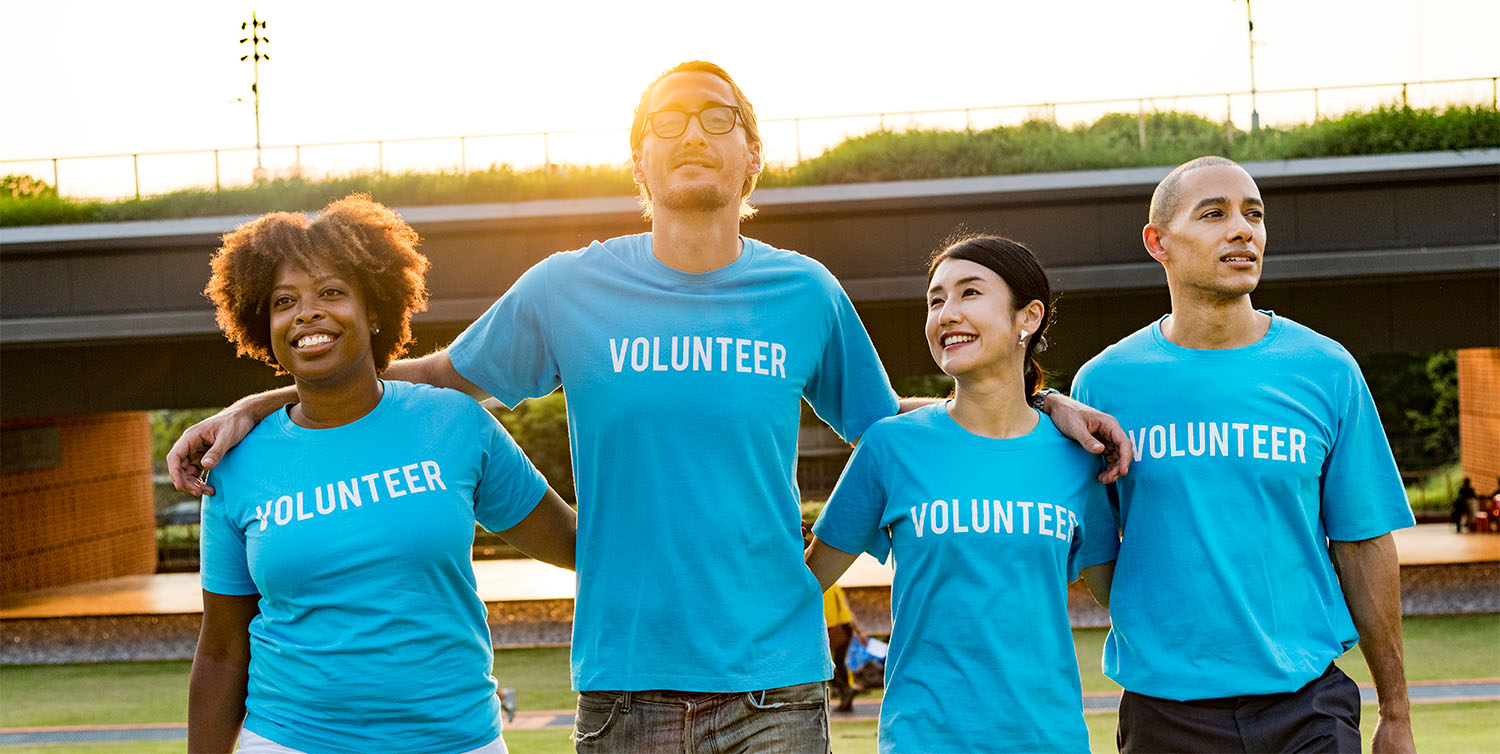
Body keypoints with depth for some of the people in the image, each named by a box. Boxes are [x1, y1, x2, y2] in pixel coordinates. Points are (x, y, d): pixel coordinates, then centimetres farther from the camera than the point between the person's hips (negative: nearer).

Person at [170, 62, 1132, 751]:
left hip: (774, 674, 0)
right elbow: (436, 375, 14)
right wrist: (257, 404, 9)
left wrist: (1041, 402, 7)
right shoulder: (568, 289, 1)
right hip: (624, 674, 0)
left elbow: (892, 427, 17)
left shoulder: (806, 294, 3)